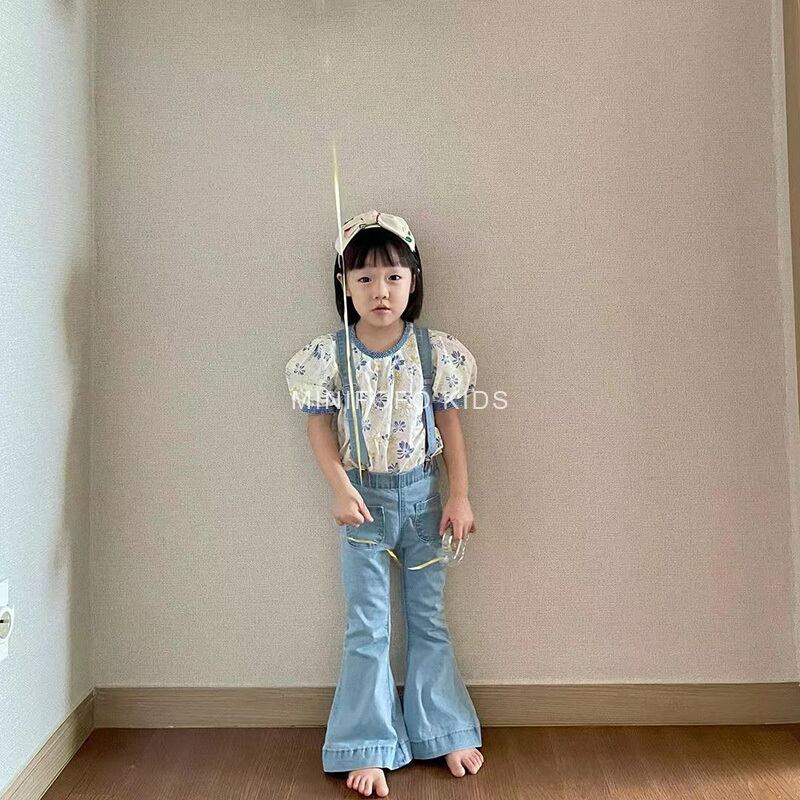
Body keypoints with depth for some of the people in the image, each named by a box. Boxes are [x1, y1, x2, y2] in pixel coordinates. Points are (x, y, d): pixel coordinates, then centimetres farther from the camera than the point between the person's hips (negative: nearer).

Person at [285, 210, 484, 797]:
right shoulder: (331, 355, -8)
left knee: (429, 618, 14)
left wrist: (459, 497, -4)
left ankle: (445, 732, 32)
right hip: (364, 498, -1)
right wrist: (341, 488, -16)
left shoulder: (436, 350, -6)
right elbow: (321, 426, -3)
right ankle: (369, 748, 21)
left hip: (422, 493, 1)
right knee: (368, 628, 6)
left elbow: (451, 426, -1)